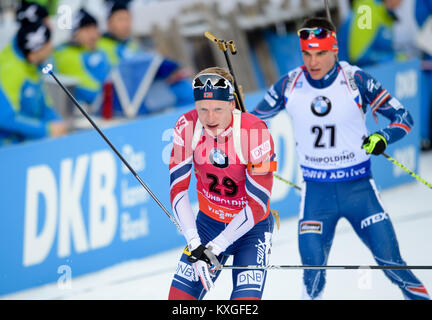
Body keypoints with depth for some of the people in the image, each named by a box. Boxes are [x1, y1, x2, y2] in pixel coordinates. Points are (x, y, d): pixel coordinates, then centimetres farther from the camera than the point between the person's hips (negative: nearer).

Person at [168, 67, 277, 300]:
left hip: (251, 227, -3)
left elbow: (258, 203, -24)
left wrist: (214, 248, -26)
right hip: (208, 222, 3)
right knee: (179, 297, -4)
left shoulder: (255, 131, -26)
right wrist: (194, 244, -24)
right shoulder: (187, 127, -16)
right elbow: (178, 190, -13)